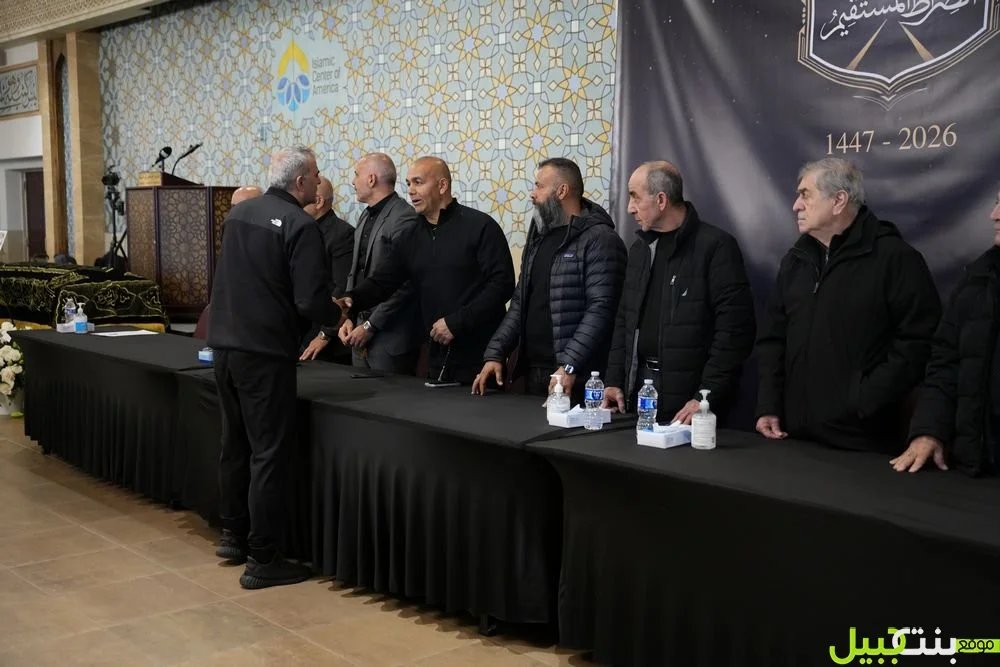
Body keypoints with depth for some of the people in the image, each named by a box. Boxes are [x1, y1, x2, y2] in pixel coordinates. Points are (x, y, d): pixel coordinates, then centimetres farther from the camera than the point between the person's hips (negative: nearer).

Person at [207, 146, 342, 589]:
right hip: (265, 352, -8)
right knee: (268, 453, 0)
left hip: (225, 345, 8)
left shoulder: (238, 214, 10)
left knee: (235, 444, 19)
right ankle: (262, 560, 5)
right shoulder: (299, 225, -14)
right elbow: (310, 301, -20)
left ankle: (233, 536, 32)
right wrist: (338, 317, 2)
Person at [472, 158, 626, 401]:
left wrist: (569, 366, -24)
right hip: (532, 375, 7)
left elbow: (600, 309, -18)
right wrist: (495, 354, 7)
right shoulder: (539, 237, 16)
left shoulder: (599, 239, -10)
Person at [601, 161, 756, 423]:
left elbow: (735, 329, -17)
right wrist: (615, 381, 8)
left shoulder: (715, 246, -12)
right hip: (638, 387, 6)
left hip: (689, 397, -6)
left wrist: (707, 397, -20)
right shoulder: (640, 248, 12)